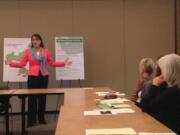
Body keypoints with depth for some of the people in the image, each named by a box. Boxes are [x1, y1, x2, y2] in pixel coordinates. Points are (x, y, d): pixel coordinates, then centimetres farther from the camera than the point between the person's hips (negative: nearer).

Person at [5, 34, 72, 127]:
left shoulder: (45, 51, 4)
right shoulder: (28, 51, 1)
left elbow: (52, 63, 6)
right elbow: (22, 64, -1)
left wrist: (64, 63, 0)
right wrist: (11, 63, -12)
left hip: (43, 76, 2)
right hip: (32, 76, -1)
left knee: (42, 97, 7)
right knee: (32, 98, -2)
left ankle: (41, 118, 19)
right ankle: (31, 120, 6)